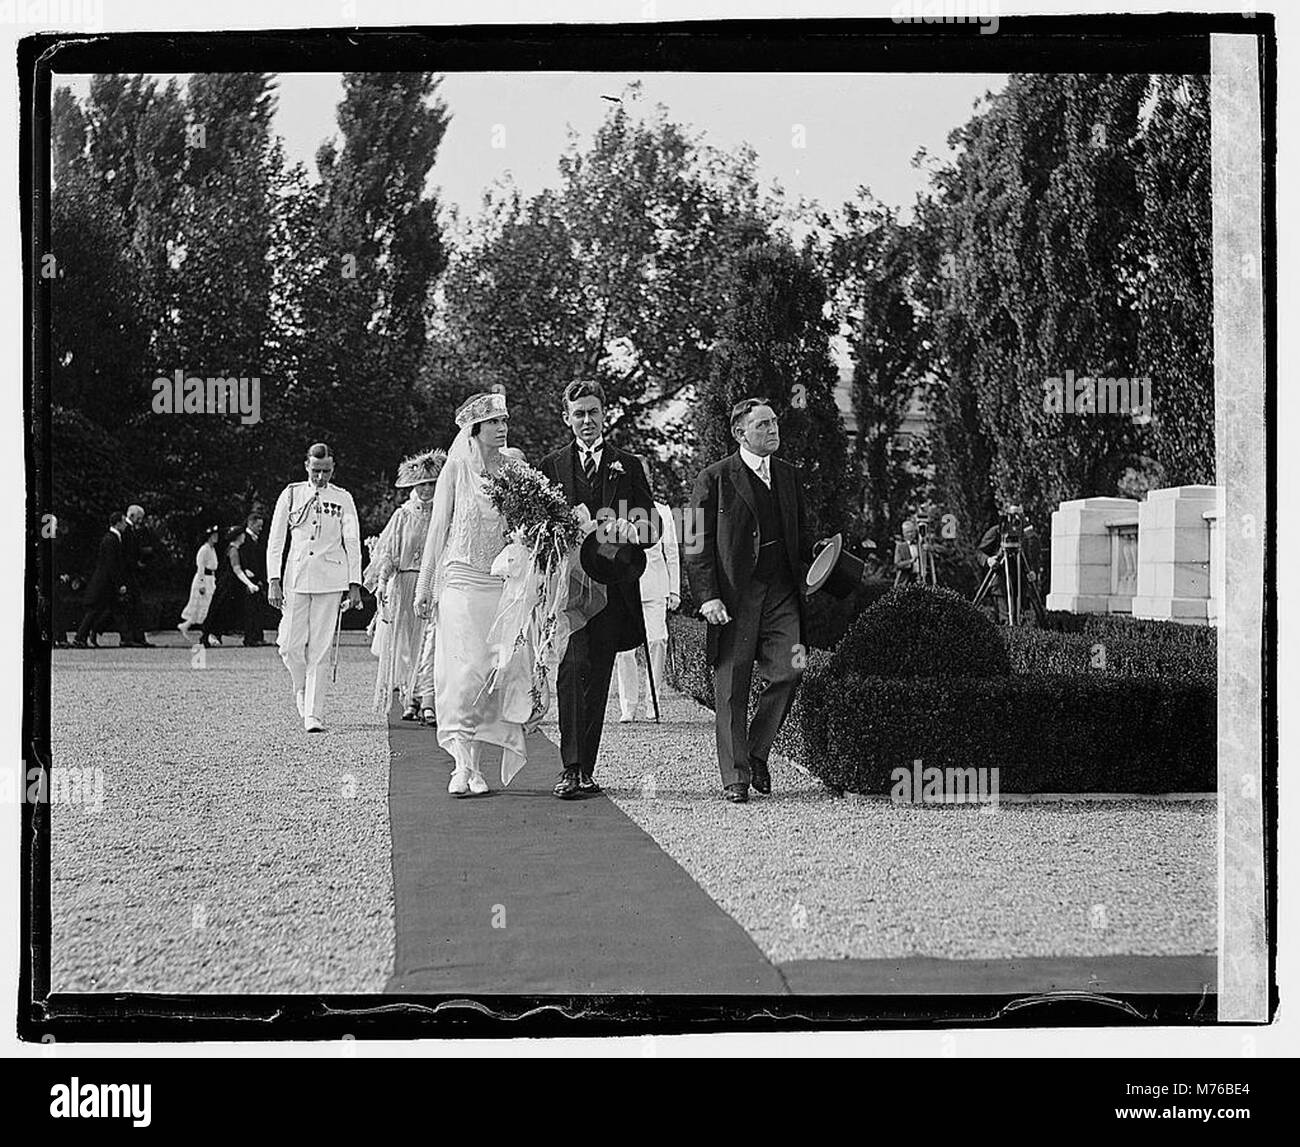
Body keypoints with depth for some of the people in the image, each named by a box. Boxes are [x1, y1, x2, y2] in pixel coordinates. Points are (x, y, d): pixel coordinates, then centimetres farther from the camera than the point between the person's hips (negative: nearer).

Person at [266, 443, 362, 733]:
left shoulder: (343, 499, 8)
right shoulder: (291, 495, 8)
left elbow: (353, 543, 8)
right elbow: (275, 540, 7)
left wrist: (354, 584, 0)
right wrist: (274, 581, -2)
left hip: (330, 580, -1)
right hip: (296, 577, 1)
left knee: (319, 649, -5)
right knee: (291, 646, -3)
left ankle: (313, 714, -3)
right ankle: (302, 690, 26)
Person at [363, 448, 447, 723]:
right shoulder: (403, 515, 9)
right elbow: (388, 552, 7)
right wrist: (381, 581, -6)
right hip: (404, 585, 2)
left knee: (431, 642, -14)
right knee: (404, 645, 3)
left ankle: (428, 703, -19)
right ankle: (409, 700, 15)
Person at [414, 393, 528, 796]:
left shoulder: (514, 464, 8)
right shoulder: (456, 467, 0)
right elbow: (438, 528, 4)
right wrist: (424, 588, 4)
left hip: (504, 582, 3)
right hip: (462, 581, -3)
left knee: (495, 674, 0)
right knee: (466, 670, -12)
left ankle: (473, 766, 9)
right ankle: (463, 765, -11)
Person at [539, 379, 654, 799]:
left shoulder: (628, 465, 14)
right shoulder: (552, 465, 11)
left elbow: (650, 526, 10)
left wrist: (631, 530, -12)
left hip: (611, 586, 2)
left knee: (598, 676, 4)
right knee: (572, 667, -16)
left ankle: (586, 770, 12)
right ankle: (570, 768, -19)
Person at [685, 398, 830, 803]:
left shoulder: (789, 475, 15)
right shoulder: (714, 479, -1)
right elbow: (698, 545, -4)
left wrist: (815, 549, 2)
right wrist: (708, 597, -13)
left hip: (781, 591, 4)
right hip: (734, 595, -4)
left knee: (788, 671, -8)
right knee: (731, 689, 0)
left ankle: (757, 752, 14)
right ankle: (735, 775, 9)